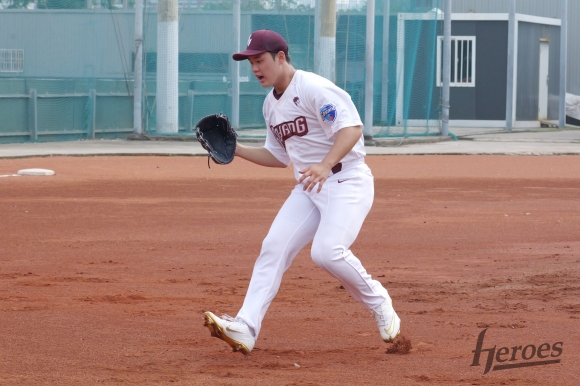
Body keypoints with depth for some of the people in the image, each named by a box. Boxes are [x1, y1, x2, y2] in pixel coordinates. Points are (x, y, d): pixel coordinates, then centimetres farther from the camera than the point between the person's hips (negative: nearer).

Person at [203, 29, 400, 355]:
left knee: (327, 251, -25)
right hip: (309, 189, 9)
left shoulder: (313, 89, -14)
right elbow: (279, 157, 24)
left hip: (347, 180, -9)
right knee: (274, 247, -5)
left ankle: (380, 304, -1)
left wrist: (326, 164, -40)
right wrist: (235, 149, 11)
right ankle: (245, 329, -11)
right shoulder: (271, 105, 14)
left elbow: (352, 127, -26)